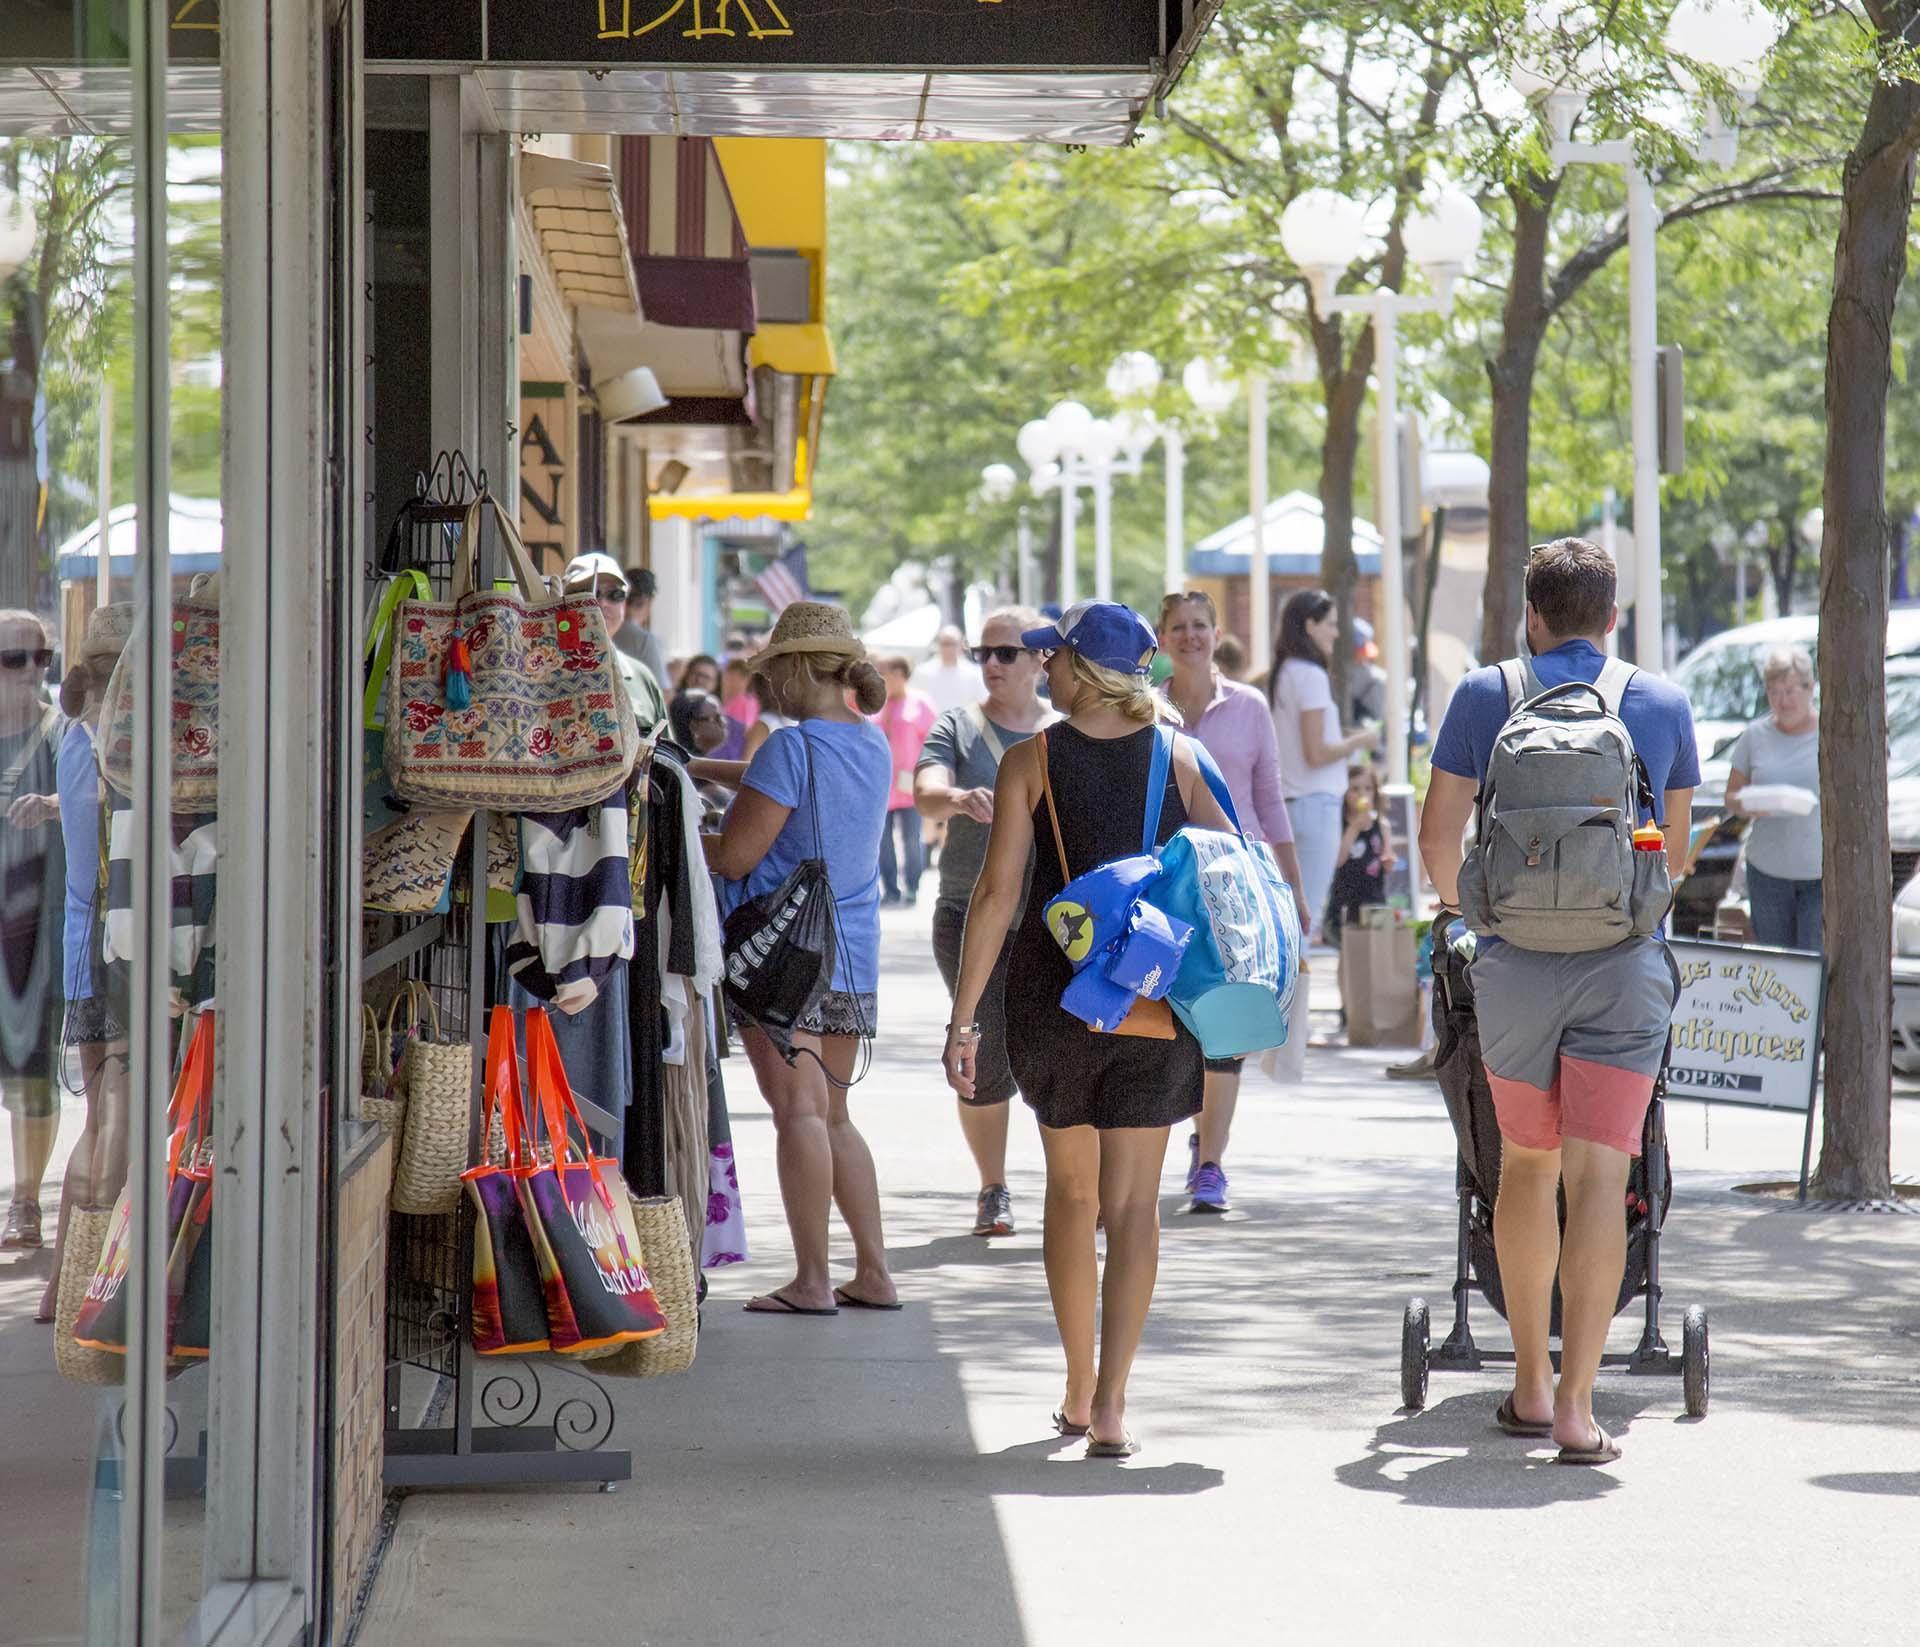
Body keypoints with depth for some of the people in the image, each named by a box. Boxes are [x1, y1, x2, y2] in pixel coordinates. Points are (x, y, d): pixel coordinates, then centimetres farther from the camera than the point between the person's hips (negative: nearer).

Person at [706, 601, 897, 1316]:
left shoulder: (791, 747, -14)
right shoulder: (873, 744, 10)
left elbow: (733, 856, -14)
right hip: (853, 954, 8)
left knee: (798, 1110, -8)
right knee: (833, 1115, 15)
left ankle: (811, 1280, -10)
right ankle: (873, 1274, 14)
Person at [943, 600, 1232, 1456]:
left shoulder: (1029, 761, -5)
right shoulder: (1179, 760, 0)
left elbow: (998, 891, -10)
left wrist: (963, 1017, -8)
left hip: (1052, 998, 0)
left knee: (1070, 1189, 17)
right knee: (1133, 1203, 2)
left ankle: (1078, 1390, 25)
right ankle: (1110, 1404, -8)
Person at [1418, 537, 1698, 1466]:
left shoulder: (1484, 696, 5)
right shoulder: (1662, 704, 9)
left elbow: (1438, 834, 6)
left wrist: (1455, 904, 27)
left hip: (1515, 962, 1)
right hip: (1624, 966, -1)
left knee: (1526, 1164, 17)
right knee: (1598, 1180, -5)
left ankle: (1530, 1386, 24)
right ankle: (1576, 1407, -12)